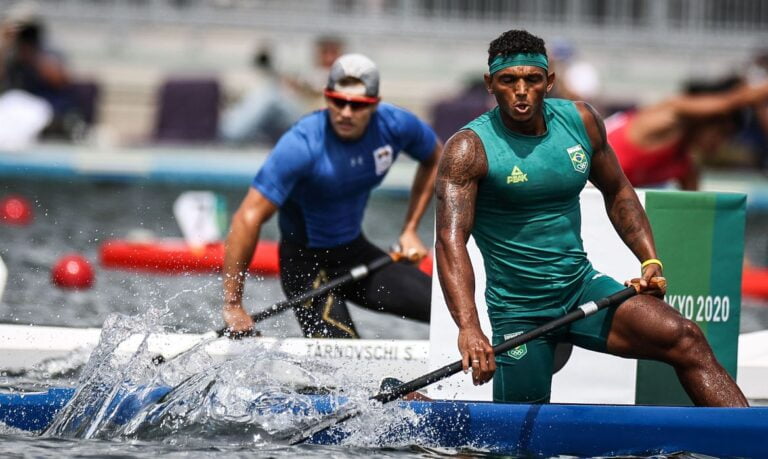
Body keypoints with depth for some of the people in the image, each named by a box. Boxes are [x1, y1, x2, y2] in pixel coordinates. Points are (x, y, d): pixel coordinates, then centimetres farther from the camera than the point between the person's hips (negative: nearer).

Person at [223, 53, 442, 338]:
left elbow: (434, 159, 13)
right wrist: (232, 306, -32)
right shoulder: (302, 144, -28)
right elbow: (248, 219, -31)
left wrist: (410, 231, 6)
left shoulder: (395, 125, -12)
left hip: (357, 252, 6)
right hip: (305, 262, -6)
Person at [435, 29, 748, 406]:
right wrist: (468, 328, -40)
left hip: (583, 289, 4)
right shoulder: (469, 149, -15)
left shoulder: (580, 121, 1)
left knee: (685, 339, -16)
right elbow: (451, 239, -26)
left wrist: (650, 260, 3)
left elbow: (617, 191, 18)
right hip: (519, 311, -4)